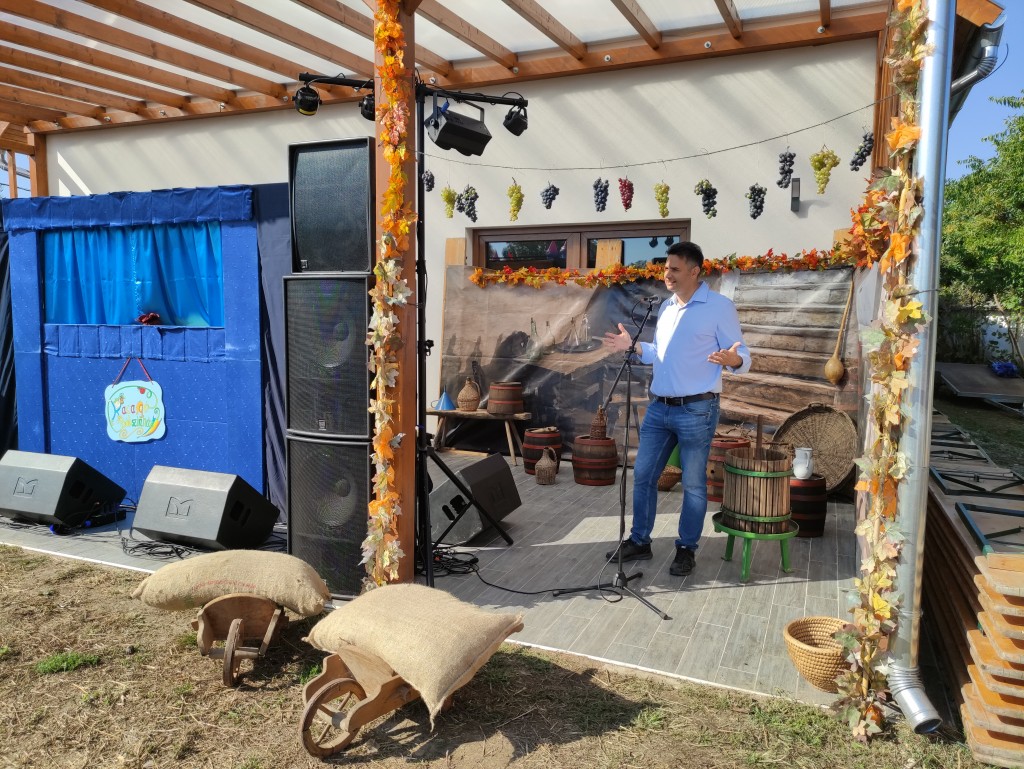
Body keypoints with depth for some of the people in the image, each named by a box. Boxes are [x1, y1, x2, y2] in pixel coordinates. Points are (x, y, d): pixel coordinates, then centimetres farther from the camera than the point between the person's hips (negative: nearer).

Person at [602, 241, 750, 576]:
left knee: (693, 484, 5)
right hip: (658, 407, 7)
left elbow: (742, 355, -8)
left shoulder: (720, 306, -7)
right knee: (642, 474, 11)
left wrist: (734, 360, -29)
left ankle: (686, 549, 20)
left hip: (697, 410, -7)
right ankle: (639, 541, 25)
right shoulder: (666, 307, 13)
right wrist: (633, 346, 13)